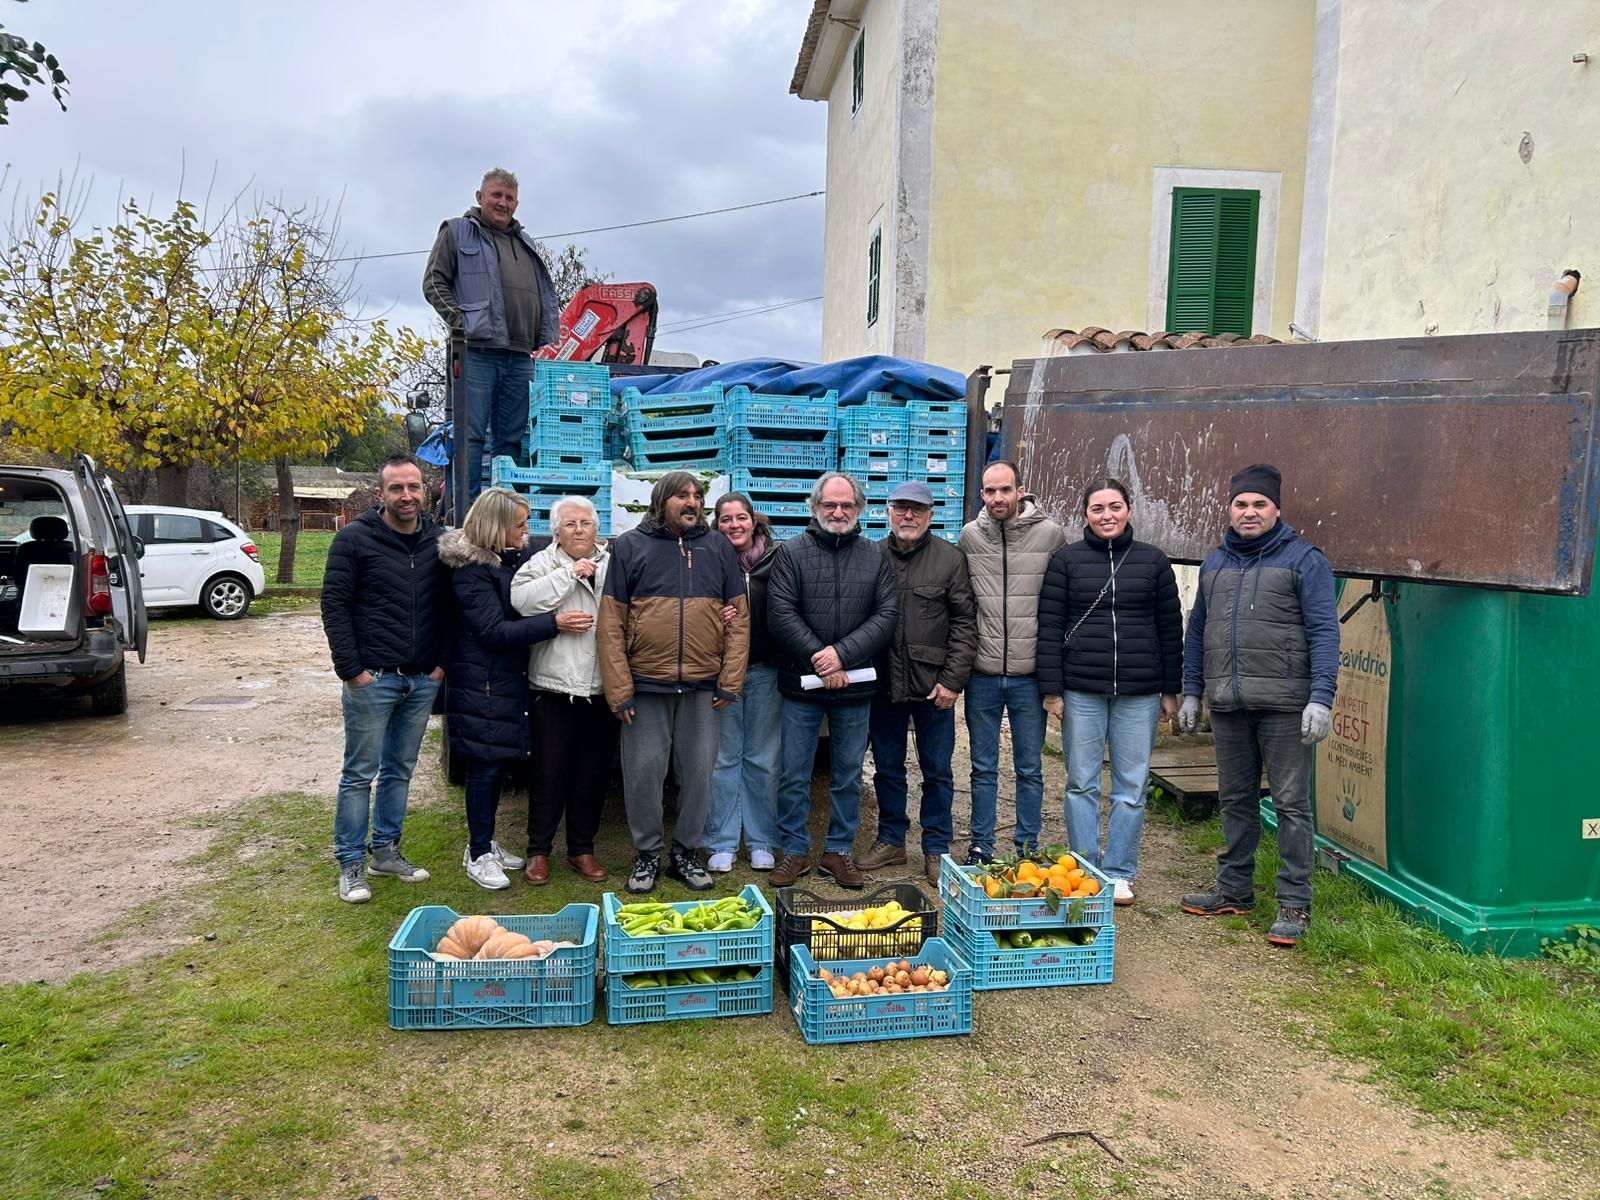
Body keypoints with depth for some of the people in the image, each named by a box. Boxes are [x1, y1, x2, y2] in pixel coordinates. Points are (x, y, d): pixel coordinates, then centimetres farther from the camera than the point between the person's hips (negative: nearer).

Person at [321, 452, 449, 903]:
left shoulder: (437, 541, 7)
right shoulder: (354, 539, -7)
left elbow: (447, 605, 13)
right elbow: (335, 606, -7)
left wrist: (442, 660, 4)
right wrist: (351, 669, -12)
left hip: (423, 680, 5)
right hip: (373, 679, -4)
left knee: (401, 769, 14)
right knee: (360, 773, 2)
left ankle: (386, 849, 27)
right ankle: (351, 864, 11)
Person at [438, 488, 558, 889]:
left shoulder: (518, 556, 8)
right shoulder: (470, 570, -16)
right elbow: (494, 631, -21)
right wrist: (554, 622, -26)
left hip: (511, 679, 8)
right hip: (482, 684, -8)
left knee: (500, 763, 15)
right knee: (485, 766, 0)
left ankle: (484, 843, 30)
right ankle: (478, 856, 13)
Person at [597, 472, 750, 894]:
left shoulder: (718, 549, 9)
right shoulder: (630, 546, 2)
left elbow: (738, 618, 7)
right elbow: (611, 623, -1)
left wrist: (730, 682, -1)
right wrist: (619, 690, -8)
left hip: (702, 686, 2)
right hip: (646, 685, -2)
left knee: (699, 774, 8)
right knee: (643, 773, 4)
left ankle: (686, 852, 25)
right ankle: (647, 854, 22)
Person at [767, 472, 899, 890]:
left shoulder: (875, 556, 6)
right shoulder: (792, 553, 0)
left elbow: (888, 614, -2)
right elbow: (780, 614, -9)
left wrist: (843, 654, -14)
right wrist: (819, 660, -14)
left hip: (855, 685, 2)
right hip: (802, 683, -2)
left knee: (849, 774, 11)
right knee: (794, 774, 5)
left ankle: (839, 851, 24)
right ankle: (795, 851, 20)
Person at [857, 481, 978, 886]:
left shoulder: (951, 559, -2)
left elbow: (965, 622, -3)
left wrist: (953, 680, -9)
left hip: (933, 685, -2)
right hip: (884, 683, 2)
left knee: (937, 770, 7)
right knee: (887, 768, 13)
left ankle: (936, 850, 19)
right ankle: (891, 841, 28)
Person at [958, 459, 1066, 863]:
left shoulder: (1049, 534, -5)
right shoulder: (969, 535, 1)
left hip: (1029, 674, -1)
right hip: (983, 674, 1)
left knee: (1030, 769, 9)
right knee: (983, 767, 12)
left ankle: (1027, 849, 22)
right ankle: (980, 846, 24)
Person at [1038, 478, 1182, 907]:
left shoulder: (1153, 561, 6)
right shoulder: (1066, 560, 2)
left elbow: (1170, 629, 8)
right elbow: (1049, 627, -1)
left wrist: (1171, 690, 6)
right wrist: (1051, 689, -6)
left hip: (1139, 693, 1)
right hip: (1081, 690, -1)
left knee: (1131, 786, 6)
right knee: (1081, 783, 5)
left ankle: (1120, 873, 17)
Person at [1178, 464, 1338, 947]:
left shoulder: (1304, 560, -2)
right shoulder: (1215, 563, 15)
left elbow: (1324, 631, -8)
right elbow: (1197, 631, 19)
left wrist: (1321, 697, -17)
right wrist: (1191, 692, 15)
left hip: (1283, 705, -5)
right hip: (1228, 706, 6)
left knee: (1291, 803, 0)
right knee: (1235, 799, 14)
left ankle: (1294, 904, 8)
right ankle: (1234, 889, 26)